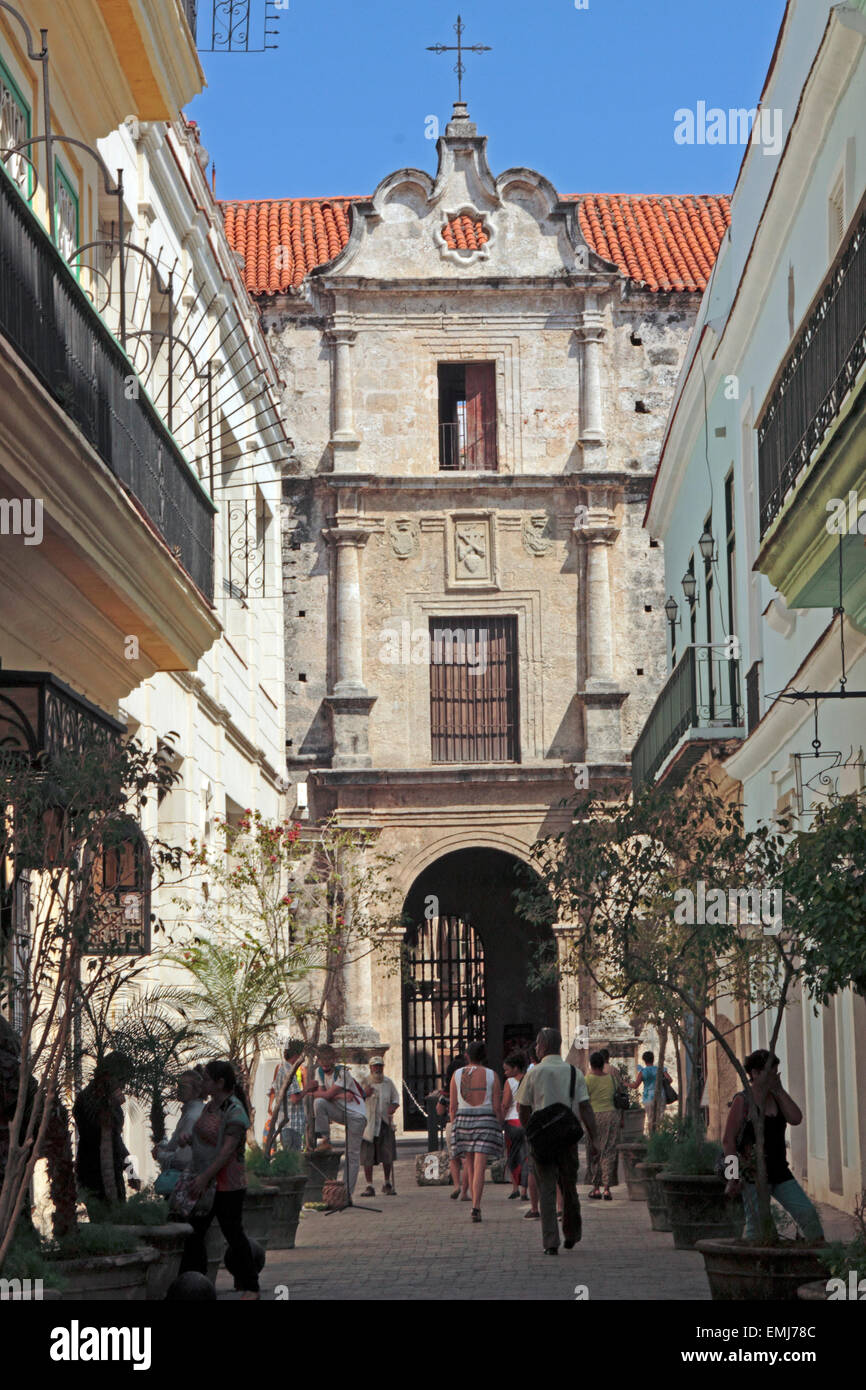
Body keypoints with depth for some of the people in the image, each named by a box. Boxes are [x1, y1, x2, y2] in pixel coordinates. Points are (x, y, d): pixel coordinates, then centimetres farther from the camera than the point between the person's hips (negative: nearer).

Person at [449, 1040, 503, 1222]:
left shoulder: (457, 1075, 1)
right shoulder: (492, 1075, -2)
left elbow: (452, 1106, 1)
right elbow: (497, 1106, -4)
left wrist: (454, 1128, 10)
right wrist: (500, 1129, 6)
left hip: (463, 1120, 2)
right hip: (486, 1122, -2)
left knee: (471, 1167, 13)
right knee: (480, 1167, -7)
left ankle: (476, 1206, 17)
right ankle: (476, 1207, -20)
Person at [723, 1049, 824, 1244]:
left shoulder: (776, 1097, 11)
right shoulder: (742, 1101, -7)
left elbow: (796, 1118, -6)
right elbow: (728, 1141, -9)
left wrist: (779, 1090, -4)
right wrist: (733, 1177, -14)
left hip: (779, 1171, 6)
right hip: (753, 1174, -6)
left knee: (808, 1213, -1)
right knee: (757, 1225, -3)